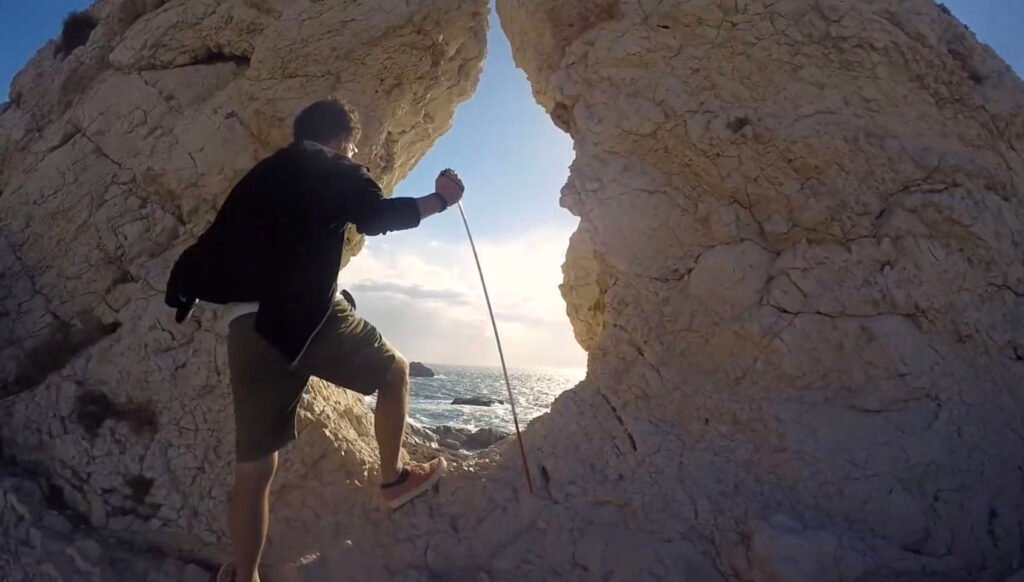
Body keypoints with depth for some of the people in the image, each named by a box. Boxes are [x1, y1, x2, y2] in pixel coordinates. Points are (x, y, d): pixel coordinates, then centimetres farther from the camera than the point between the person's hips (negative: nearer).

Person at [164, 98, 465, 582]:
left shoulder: (262, 177, 30)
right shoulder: (332, 169, 8)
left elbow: (217, 246, 29)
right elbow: (377, 217, -9)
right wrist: (439, 199, 2)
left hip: (246, 326, 7)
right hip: (304, 312, -6)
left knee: (254, 467, 10)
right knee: (393, 372, 18)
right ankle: (393, 479, 24)